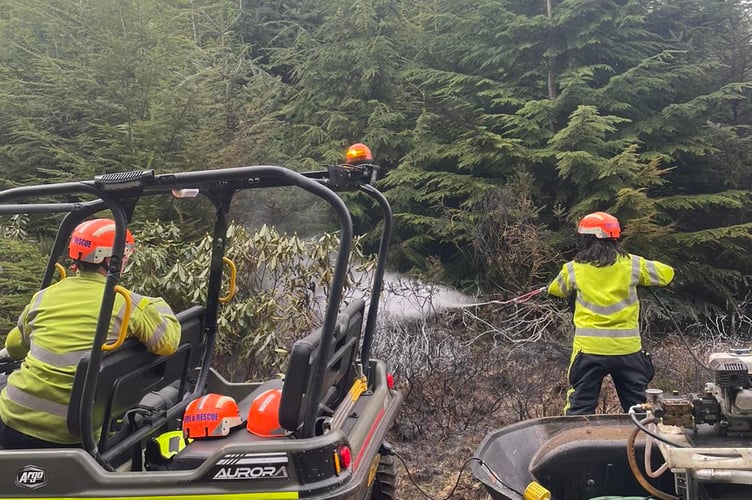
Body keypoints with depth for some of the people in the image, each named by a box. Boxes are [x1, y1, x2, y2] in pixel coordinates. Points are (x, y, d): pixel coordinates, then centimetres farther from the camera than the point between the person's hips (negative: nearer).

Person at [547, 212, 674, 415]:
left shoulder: (574, 269, -3)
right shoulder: (631, 264, -2)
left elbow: (555, 290, 16)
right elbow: (666, 273, 12)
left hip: (588, 349, -1)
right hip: (627, 349, 1)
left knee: (579, 410, 7)